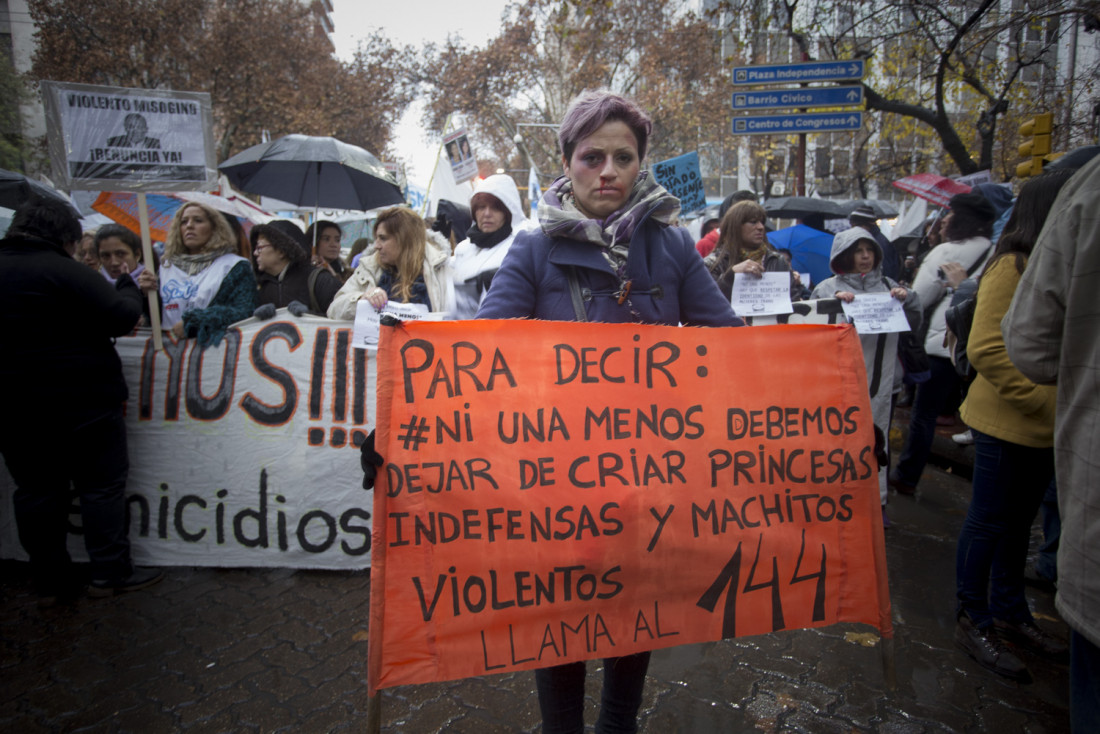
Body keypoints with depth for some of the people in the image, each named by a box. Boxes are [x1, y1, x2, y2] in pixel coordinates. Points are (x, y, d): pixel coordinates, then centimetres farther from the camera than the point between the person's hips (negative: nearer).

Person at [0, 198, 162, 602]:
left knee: (36, 492, 15)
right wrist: (129, 288, 0)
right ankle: (110, 573, 14)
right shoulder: (61, 270, -16)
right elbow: (121, 316, -20)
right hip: (82, 402, -7)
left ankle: (50, 581, 24)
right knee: (102, 486, 6)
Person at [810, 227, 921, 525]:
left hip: (879, 378, 3)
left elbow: (913, 323, 15)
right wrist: (835, 300, -21)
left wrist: (908, 298, -2)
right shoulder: (829, 287, 2)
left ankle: (875, 500, 21)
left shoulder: (887, 286, 13)